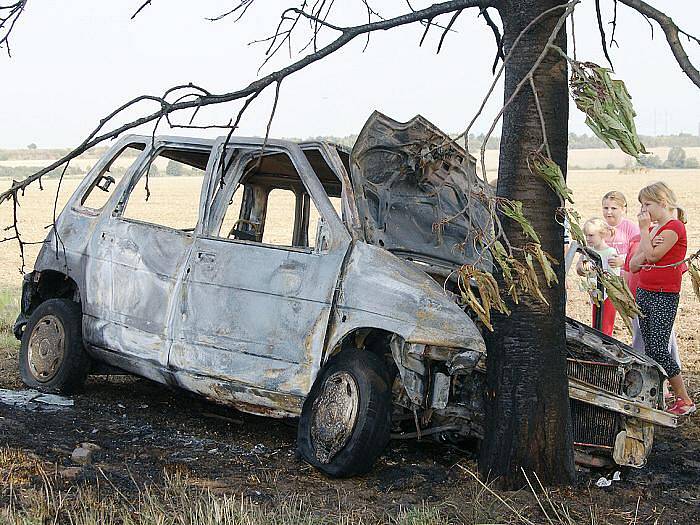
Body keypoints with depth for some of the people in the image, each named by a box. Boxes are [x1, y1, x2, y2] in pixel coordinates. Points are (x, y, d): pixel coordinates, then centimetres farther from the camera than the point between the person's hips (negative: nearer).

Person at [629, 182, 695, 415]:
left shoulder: (674, 227, -10)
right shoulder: (652, 229, 17)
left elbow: (652, 256, -18)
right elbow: (633, 265, 12)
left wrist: (644, 229, -9)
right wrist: (646, 250, -7)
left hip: (664, 297, -9)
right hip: (643, 293, 9)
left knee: (658, 350, -12)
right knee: (649, 350, 7)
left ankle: (685, 400, -3)